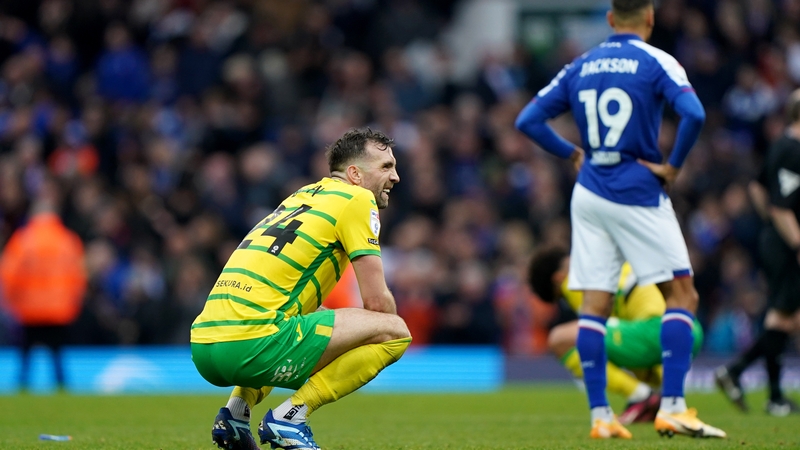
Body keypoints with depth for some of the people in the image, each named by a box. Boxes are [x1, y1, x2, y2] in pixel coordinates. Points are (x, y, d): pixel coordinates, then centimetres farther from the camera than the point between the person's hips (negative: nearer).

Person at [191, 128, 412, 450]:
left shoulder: (304, 195, 26)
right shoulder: (357, 199, 2)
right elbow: (376, 301, -3)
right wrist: (384, 334, 18)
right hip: (250, 346, -9)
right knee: (396, 330, -4)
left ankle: (237, 410, 19)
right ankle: (291, 415, -7)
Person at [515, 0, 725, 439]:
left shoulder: (580, 66, 9)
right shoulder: (655, 61, -6)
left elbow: (528, 120, 8)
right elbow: (693, 113, -22)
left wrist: (572, 153, 13)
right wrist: (673, 165, -10)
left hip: (590, 193, 5)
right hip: (638, 194, -5)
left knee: (594, 305, 5)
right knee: (681, 295, 1)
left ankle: (599, 415, 2)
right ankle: (672, 407, -9)